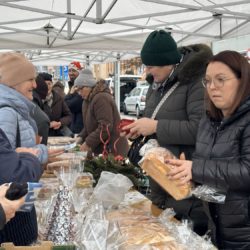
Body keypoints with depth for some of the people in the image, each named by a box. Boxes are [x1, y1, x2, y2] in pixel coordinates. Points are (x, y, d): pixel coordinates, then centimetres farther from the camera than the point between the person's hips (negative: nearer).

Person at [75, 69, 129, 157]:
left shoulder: (101, 98, -17)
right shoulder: (89, 99, 13)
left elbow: (105, 127, -24)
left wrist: (88, 143, -19)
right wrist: (81, 137, 3)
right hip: (100, 149, 9)